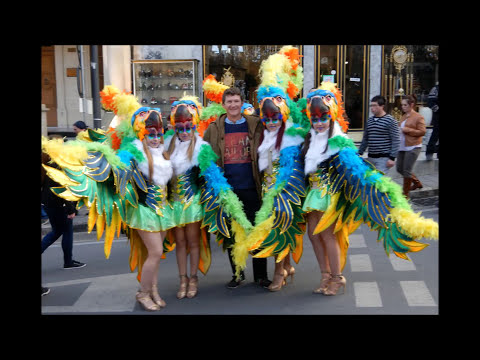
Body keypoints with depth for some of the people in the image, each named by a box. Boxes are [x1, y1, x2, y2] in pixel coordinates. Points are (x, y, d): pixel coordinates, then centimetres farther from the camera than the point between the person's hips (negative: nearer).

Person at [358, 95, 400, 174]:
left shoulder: (390, 120, -7)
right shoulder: (369, 120, 12)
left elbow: (395, 141, -10)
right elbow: (365, 139, 19)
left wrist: (392, 158, -15)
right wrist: (360, 153, 15)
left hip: (383, 158, -6)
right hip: (371, 157, 6)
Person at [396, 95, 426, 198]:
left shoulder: (418, 117, -9)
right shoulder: (404, 116, 14)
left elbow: (422, 131, -15)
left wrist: (407, 130, -20)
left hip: (413, 147, -8)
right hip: (402, 147, 8)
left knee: (406, 170, -7)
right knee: (399, 168, 12)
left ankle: (405, 194, 5)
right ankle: (417, 183, 33)